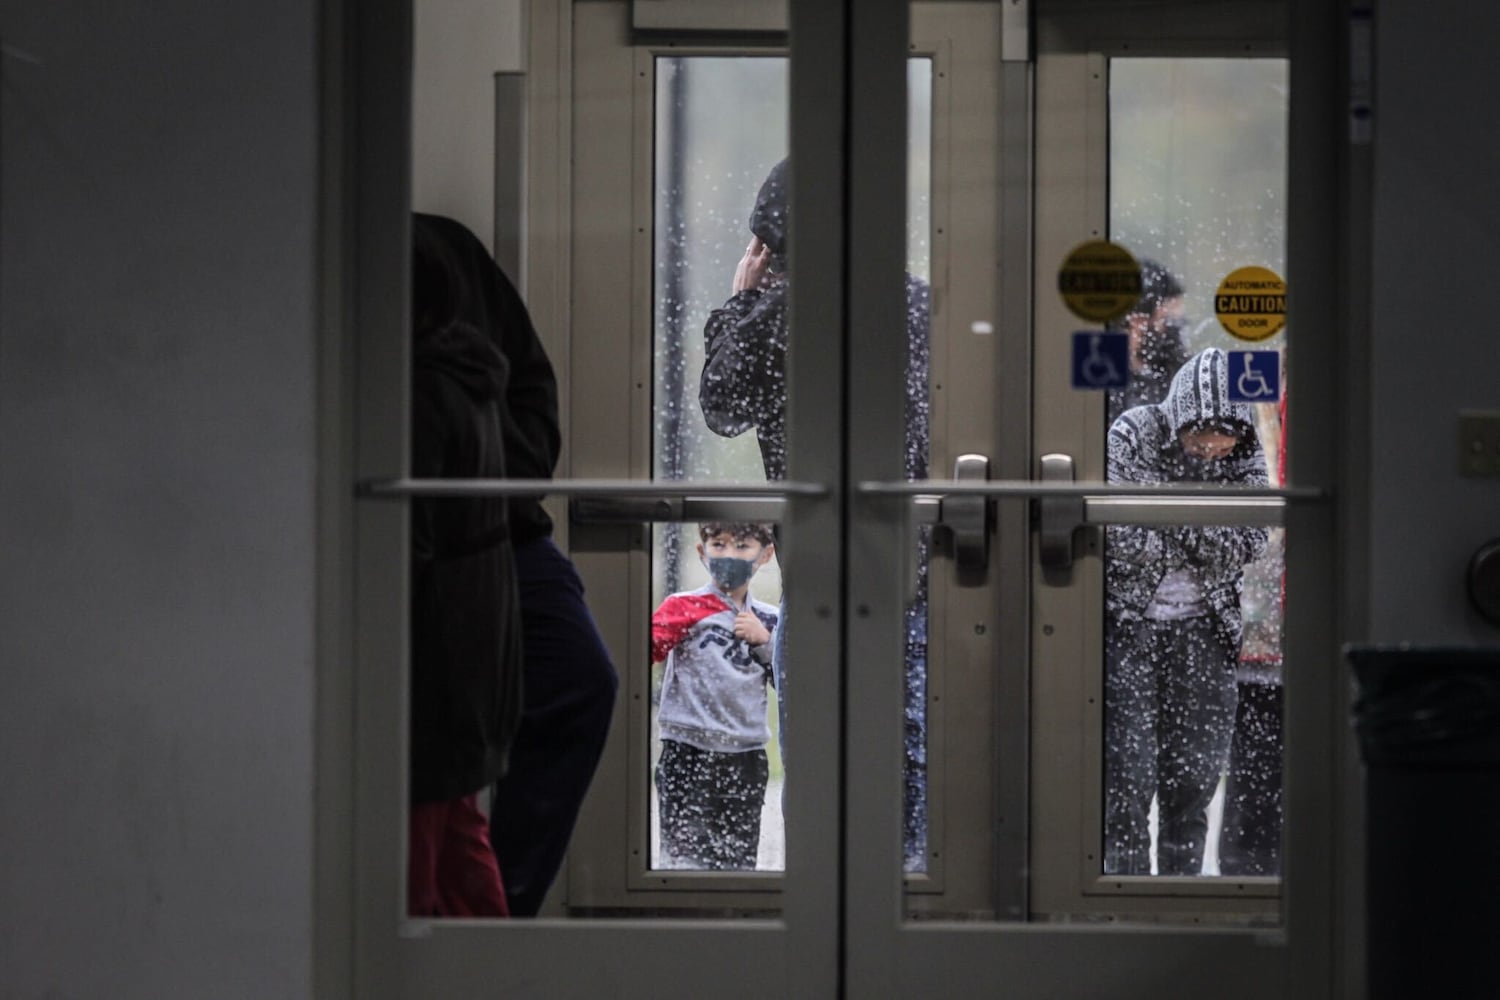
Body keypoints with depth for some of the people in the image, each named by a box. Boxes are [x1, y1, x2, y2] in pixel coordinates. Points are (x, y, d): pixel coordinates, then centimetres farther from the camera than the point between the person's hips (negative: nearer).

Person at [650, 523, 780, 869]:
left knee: (737, 864, 10)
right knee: (686, 862, -9)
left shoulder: (768, 620, 12)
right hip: (688, 757, -4)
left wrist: (765, 641, -1)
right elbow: (645, 648, -16)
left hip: (746, 761, 5)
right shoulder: (685, 608, -2)